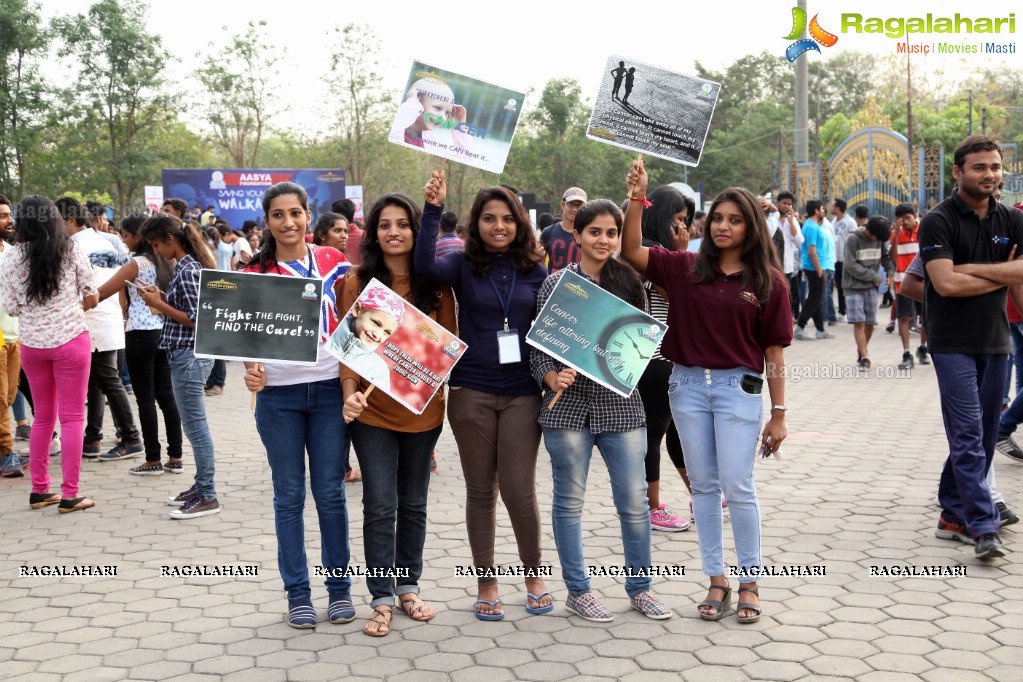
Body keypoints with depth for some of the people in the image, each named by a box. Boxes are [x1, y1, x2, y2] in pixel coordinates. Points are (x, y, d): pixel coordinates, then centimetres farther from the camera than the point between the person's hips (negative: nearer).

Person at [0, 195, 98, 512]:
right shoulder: (72, 252, -5)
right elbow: (92, 299, -1)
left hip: (32, 343, 3)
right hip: (71, 339, -3)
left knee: (43, 417, 16)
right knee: (72, 417, 3)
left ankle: (39, 489, 20)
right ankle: (69, 495, 3)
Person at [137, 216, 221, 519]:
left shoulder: (186, 271, -16)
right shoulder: (189, 265, 13)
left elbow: (196, 320, -19)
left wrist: (159, 304, -14)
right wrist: (161, 298, 7)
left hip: (189, 356, -10)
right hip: (188, 355, 10)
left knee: (195, 426, -5)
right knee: (195, 425, 15)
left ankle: (207, 496, 0)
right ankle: (201, 485, 24)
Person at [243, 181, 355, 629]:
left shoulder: (333, 261, 4)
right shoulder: (256, 273, 1)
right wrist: (251, 369, -17)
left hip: (330, 390, 0)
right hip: (278, 396, 0)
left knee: (330, 492, 5)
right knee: (289, 495, 6)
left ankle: (339, 587, 18)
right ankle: (297, 593, 16)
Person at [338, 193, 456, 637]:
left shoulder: (435, 283, 1)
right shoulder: (357, 281, -3)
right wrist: (350, 394, -19)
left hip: (423, 408, 2)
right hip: (372, 410, -2)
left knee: (413, 502, 13)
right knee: (380, 505, -2)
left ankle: (408, 587, 27)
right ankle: (382, 600, 7)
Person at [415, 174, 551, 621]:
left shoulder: (535, 271, 6)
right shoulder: (464, 265, 1)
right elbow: (425, 265, -20)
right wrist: (433, 210, -27)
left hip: (522, 393, 0)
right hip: (471, 392, 0)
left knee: (519, 490, -2)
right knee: (480, 491, 9)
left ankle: (533, 574, 21)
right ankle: (485, 583, 22)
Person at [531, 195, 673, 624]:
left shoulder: (628, 283, 8)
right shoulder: (556, 283, 0)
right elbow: (538, 345, -1)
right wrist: (553, 378, -17)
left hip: (621, 406, 2)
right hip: (568, 404, -2)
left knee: (634, 500, 5)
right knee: (570, 500, 6)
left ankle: (639, 587, 21)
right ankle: (577, 591, 20)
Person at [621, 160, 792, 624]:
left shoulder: (768, 281, -1)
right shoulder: (686, 268, 4)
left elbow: (773, 351, 0)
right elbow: (632, 251, -4)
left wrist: (778, 415, 0)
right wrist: (637, 198, -16)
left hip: (738, 388, -3)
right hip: (687, 384, 3)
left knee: (737, 487, -2)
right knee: (703, 485, 9)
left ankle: (749, 583, 13)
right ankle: (717, 581, 19)